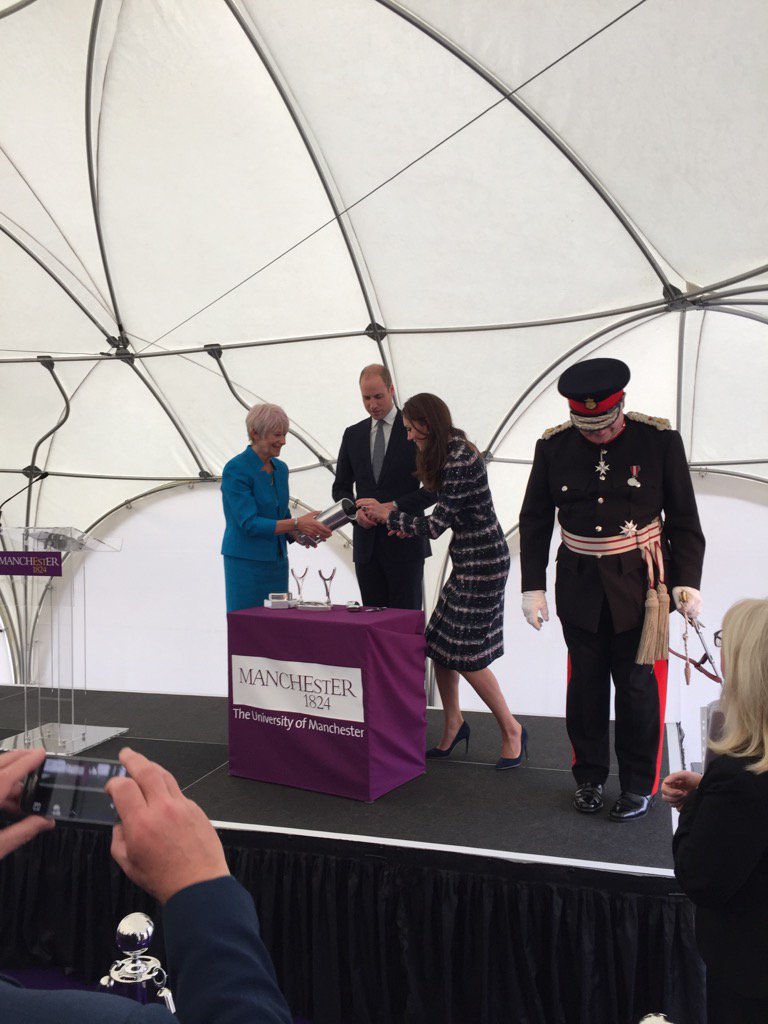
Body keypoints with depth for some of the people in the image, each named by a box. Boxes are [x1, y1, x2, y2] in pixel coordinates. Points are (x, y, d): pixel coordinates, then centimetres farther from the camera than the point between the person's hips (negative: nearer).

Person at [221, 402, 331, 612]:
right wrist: (297, 523, -26)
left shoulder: (280, 468, 9)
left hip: (278, 562, 7)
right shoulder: (236, 470, -14)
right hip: (246, 563, -7)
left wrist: (300, 534, -6)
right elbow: (249, 523, -20)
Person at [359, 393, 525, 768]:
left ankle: (511, 730, 13)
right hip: (467, 559, 10)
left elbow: (437, 524, -22)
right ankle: (453, 724, 25)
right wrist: (409, 527, 8)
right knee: (440, 645, 9)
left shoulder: (460, 460, -21)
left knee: (466, 654, -4)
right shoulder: (449, 453, 10)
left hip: (483, 561, -10)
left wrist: (387, 515, -12)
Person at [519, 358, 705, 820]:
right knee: (586, 685, 10)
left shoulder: (660, 439, -7)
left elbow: (684, 519, -1)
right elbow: (535, 520, 4)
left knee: (639, 686, 4)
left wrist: (687, 582, -7)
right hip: (580, 587, 2)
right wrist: (533, 585, 1)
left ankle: (640, 785, 21)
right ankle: (590, 777, 27)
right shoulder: (553, 446, -3)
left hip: (641, 586, -1)